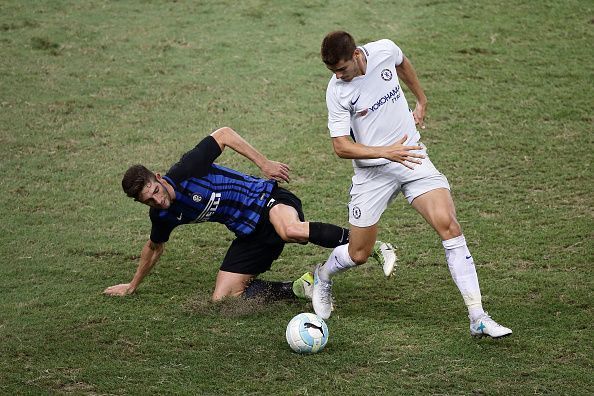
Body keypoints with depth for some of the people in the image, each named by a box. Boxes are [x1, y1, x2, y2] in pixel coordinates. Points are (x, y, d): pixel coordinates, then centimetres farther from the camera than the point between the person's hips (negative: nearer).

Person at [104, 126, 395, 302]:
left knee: (291, 231, -44)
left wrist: (264, 164, -15)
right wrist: (132, 286, 33)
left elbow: (223, 134, -15)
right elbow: (154, 247, 23)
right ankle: (300, 287, 1)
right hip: (250, 233, 8)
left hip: (266, 199, -7)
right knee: (222, 299, -4)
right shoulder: (162, 216, 1)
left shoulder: (185, 172, -20)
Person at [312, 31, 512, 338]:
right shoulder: (336, 91, -16)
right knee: (358, 255, 4)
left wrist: (421, 100, 25)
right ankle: (322, 276, 43)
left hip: (411, 157, 2)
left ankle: (478, 319, -18)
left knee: (448, 225, -18)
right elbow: (341, 146, -15)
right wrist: (387, 152, -27)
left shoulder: (385, 50, -8)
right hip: (372, 171, -2)